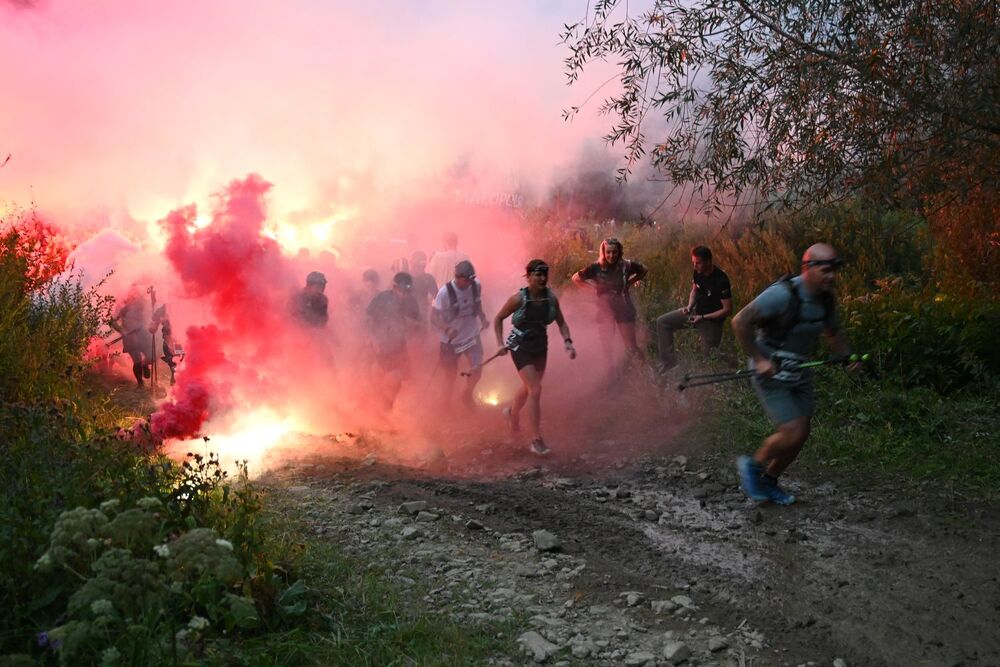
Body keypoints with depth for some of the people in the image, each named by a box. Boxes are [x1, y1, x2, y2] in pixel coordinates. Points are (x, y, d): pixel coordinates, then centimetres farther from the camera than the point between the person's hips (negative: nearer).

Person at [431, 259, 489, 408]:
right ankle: (446, 401, 38)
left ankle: (467, 395, 27)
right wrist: (447, 329, -36)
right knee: (451, 374, 11)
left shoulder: (476, 286, -11)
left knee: (477, 369, -4)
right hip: (451, 339, -3)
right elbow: (434, 316, -19)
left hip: (471, 335, 3)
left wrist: (482, 318, -10)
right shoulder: (445, 292, -24)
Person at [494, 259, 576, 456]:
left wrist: (567, 342, -12)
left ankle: (512, 412, 53)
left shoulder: (551, 298, -6)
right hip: (521, 347, -5)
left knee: (529, 387, 21)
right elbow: (498, 319, -5)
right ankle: (536, 440, -6)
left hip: (540, 346, 5)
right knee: (535, 390, -14)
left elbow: (561, 323, 4)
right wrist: (501, 343, -13)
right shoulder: (519, 299, -17)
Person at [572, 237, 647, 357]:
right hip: (605, 310, 1)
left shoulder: (626, 265, -10)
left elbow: (644, 270, 9)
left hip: (624, 310, -1)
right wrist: (593, 286, -6)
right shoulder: (596, 267, -12)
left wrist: (630, 282, 0)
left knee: (631, 346, -1)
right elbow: (576, 278, -3)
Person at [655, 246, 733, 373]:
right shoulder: (698, 272, -8)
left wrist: (703, 318, -25)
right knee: (662, 322, -2)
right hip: (696, 312, 7)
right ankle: (669, 363, 0)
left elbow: (727, 309, -23)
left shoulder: (721, 280, -28)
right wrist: (689, 306, -8)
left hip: (712, 320, -7)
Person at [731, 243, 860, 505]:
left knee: (801, 434, 9)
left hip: (799, 373, 8)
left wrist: (848, 356, 1)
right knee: (792, 432, -13)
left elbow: (833, 332, 19)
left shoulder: (826, 299, 0)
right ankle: (752, 466, 14)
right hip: (771, 373, -8)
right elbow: (740, 322, -24)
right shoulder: (783, 294, -25)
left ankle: (768, 482, 30)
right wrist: (758, 359, -24)